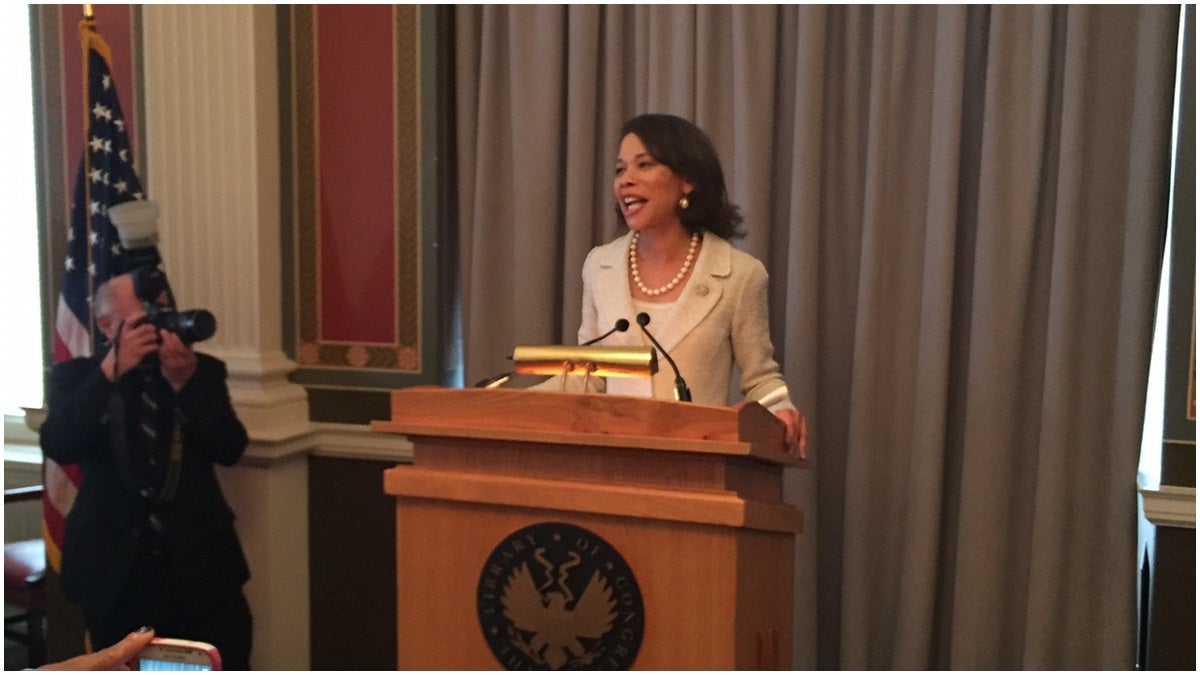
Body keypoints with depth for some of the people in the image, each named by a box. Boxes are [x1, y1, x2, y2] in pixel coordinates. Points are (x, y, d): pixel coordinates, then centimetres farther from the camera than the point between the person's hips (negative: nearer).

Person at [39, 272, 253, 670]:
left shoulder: (202, 370, 5)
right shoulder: (76, 377, 3)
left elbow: (230, 449, -6)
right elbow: (59, 447, -15)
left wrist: (185, 382, -18)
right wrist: (111, 370, -22)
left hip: (200, 564, 1)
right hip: (115, 570, 0)